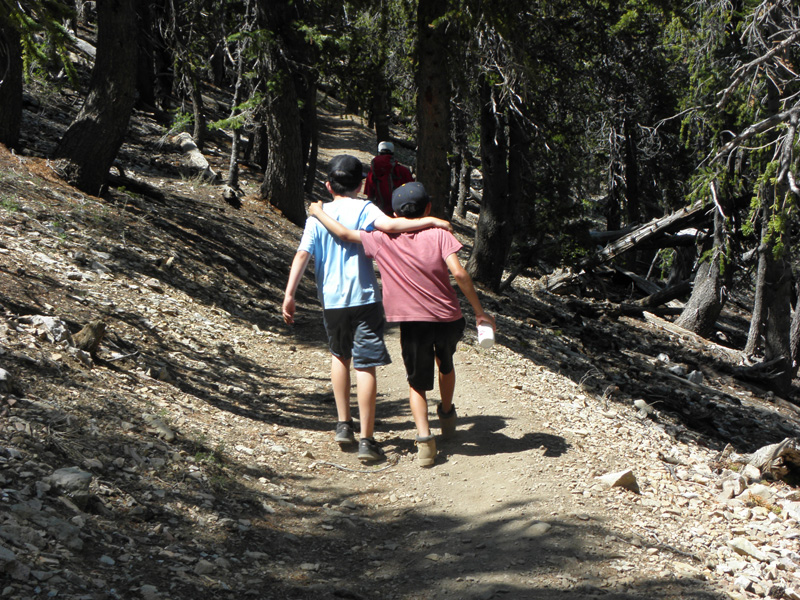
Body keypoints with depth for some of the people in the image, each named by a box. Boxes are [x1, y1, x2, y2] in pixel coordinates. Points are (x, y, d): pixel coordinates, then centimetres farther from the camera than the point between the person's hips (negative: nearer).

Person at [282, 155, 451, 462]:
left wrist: (289, 294, -6)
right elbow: (388, 224, -22)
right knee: (365, 365, -2)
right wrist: (429, 221, -18)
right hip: (363, 298, -3)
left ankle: (343, 424, 24)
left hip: (331, 299, 4)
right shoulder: (363, 209, -3)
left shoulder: (317, 215, 6)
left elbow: (303, 254, -4)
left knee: (339, 355, 25)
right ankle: (367, 440, -4)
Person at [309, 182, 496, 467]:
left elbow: (344, 233, 4)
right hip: (448, 318, 1)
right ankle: (447, 417, 49)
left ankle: (424, 436, -11)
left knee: (417, 383, 10)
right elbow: (459, 273, -17)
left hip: (412, 323, -1)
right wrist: (480, 312, -10)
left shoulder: (382, 240, -2)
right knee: (446, 366, 29)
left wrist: (318, 212, 22)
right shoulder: (439, 235, -7)